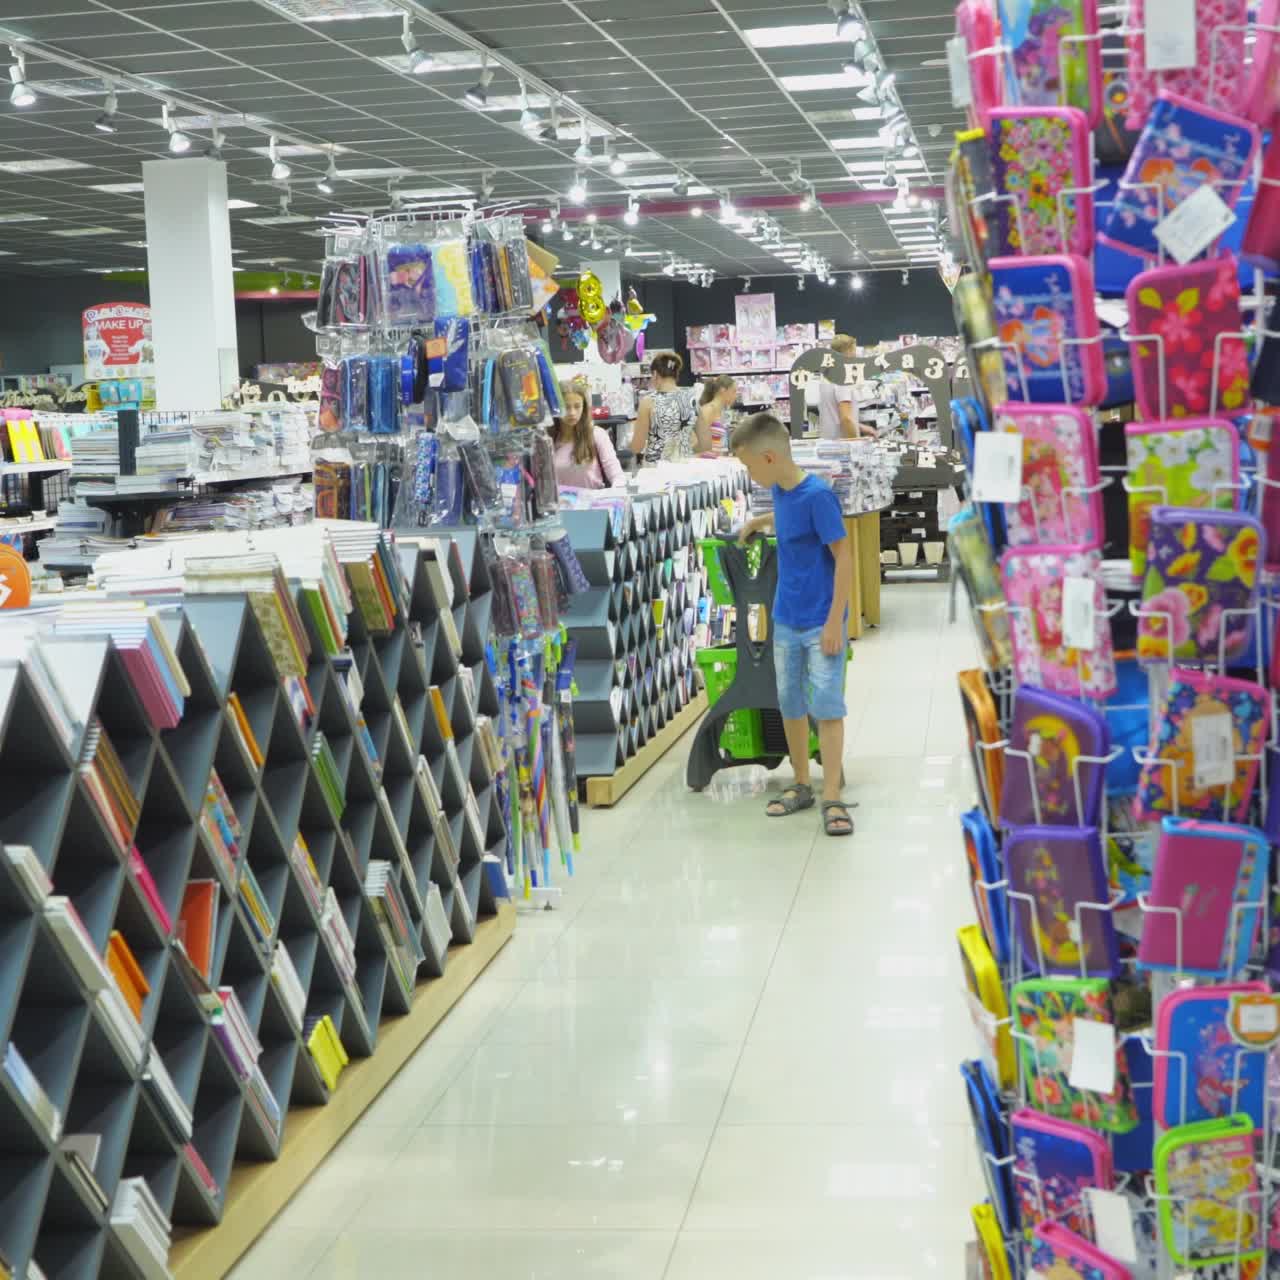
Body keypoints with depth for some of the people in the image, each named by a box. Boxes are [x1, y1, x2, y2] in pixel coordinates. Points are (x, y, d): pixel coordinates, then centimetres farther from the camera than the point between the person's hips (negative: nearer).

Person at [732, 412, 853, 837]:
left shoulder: (817, 495, -19)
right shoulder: (780, 491, 3)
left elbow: (843, 558, -18)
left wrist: (834, 622, -19)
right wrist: (759, 521, 24)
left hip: (821, 623, -7)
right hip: (786, 621, 8)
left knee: (827, 705, -7)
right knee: (790, 704, 12)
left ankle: (832, 798, -4)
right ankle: (801, 785, 25)